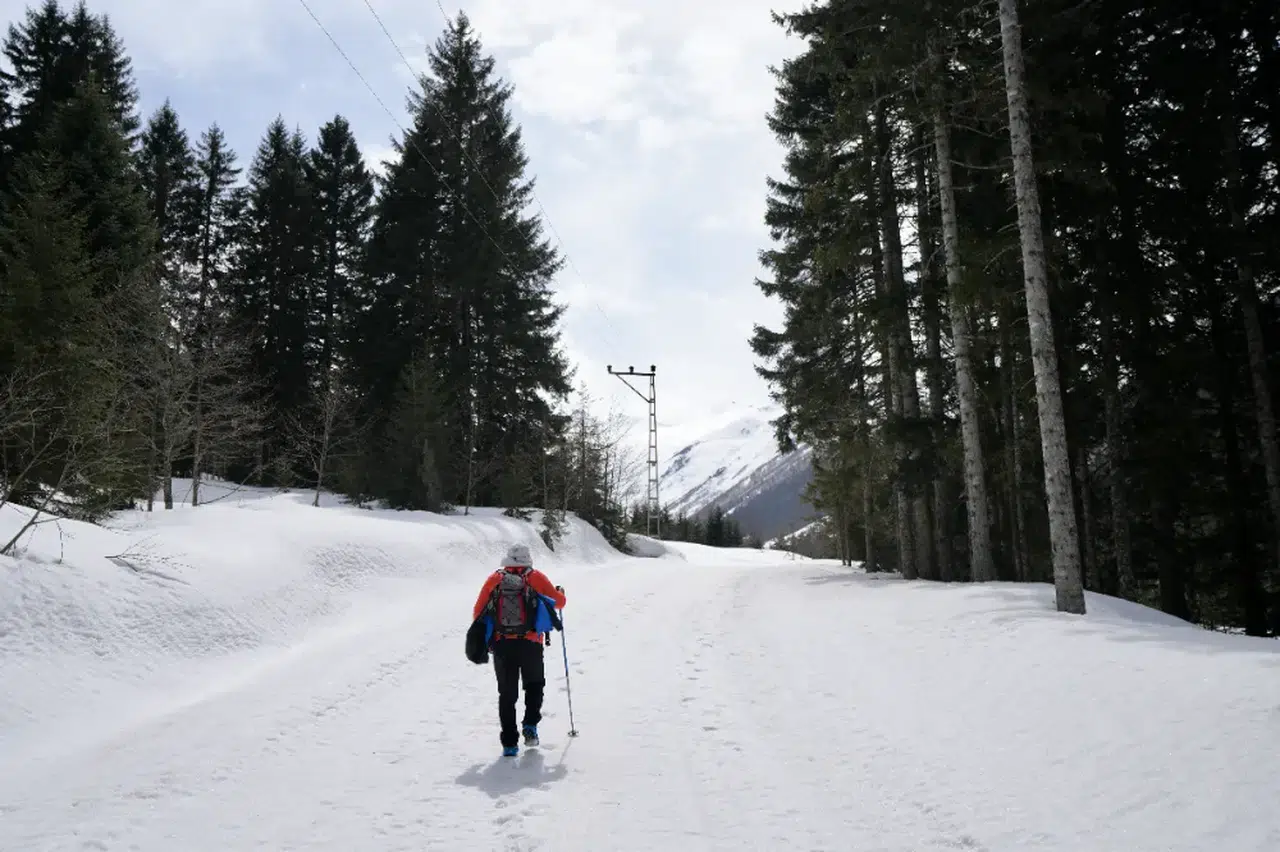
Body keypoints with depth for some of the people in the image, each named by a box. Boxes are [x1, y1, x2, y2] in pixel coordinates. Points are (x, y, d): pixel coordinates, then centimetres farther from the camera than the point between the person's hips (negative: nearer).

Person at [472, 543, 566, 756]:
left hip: (501, 645, 1)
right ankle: (530, 724, 4)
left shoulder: (494, 578, 7)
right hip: (530, 644, -1)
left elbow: (478, 613, 6)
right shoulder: (535, 577, 3)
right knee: (534, 685, 23)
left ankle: (509, 743, 7)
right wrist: (560, 592, 31)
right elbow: (558, 602, 8)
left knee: (507, 694, 12)